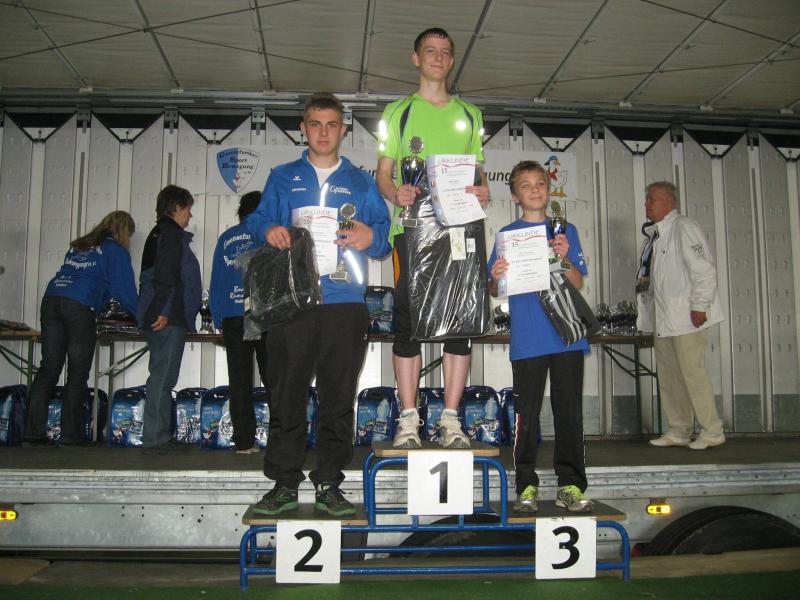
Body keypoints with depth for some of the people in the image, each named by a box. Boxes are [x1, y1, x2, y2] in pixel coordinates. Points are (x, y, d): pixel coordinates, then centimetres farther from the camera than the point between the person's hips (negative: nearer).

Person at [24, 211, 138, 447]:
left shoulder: (78, 246, 26)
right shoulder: (115, 251, 7)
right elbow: (124, 290, 3)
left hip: (51, 300, 6)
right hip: (79, 306, -6)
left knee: (48, 368, 7)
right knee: (78, 374, 0)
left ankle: (34, 433, 5)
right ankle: (70, 436, -1)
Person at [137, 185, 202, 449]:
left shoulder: (158, 234, 23)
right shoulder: (172, 234, -7)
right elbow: (165, 275, -19)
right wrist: (164, 311, -22)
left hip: (158, 317, 10)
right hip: (168, 318, -10)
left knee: (162, 377, 11)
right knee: (163, 376, -9)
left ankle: (160, 437, 15)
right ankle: (154, 437, -7)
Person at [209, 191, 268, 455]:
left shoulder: (226, 239, 13)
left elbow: (215, 285, 11)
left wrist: (219, 322, 13)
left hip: (233, 318, 3)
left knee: (239, 382, 4)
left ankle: (244, 441, 4)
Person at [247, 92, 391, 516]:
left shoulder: (361, 183, 17)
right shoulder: (282, 178, 17)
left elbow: (385, 232, 10)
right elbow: (257, 219, 11)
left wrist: (370, 236, -13)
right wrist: (268, 229, -12)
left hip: (345, 303, 1)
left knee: (338, 399, 3)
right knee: (286, 396, 0)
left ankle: (329, 484, 13)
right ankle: (284, 484, 11)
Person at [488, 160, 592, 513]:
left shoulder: (565, 231, 10)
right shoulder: (507, 235, 8)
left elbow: (578, 284, 5)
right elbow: (494, 291, 6)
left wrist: (564, 259, -14)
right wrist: (496, 279, -16)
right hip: (526, 338, -1)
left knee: (569, 410, 3)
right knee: (526, 413, 3)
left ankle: (570, 485, 12)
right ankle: (526, 485, 12)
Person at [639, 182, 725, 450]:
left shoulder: (684, 227, -8)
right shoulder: (656, 235, 17)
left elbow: (704, 269, -16)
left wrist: (700, 306, -18)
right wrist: (646, 284, 12)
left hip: (686, 315, -9)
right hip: (664, 318, 9)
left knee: (693, 371, -8)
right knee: (669, 376, 10)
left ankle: (712, 431, 4)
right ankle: (678, 431, 19)